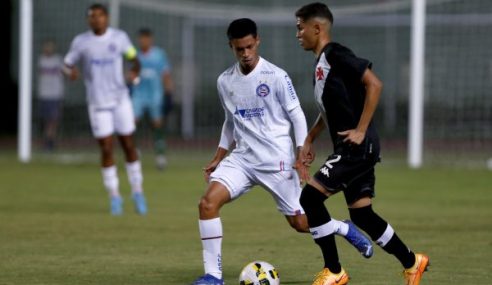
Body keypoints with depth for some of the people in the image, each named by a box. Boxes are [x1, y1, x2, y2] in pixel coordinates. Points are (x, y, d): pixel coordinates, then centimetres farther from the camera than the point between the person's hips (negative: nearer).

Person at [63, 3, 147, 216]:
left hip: (121, 99, 1)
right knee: (106, 149, -4)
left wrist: (135, 71, -10)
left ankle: (137, 192, 16)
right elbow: (68, 64, 5)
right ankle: (114, 197, 7)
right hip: (98, 103, -1)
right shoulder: (81, 42, -2)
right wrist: (70, 71, -19)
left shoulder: (119, 37, 0)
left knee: (129, 146, 4)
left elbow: (133, 57, 12)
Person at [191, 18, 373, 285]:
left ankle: (346, 230, 34)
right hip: (241, 158, 4)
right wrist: (217, 158, 16)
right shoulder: (224, 81, 6)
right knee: (208, 202, -18)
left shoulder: (276, 76, -9)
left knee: (300, 222, 2)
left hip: (276, 160, -4)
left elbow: (296, 115, -4)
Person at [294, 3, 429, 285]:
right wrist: (309, 141, 22)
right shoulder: (321, 63, 17)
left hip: (358, 145, -10)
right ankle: (412, 262, 23)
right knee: (361, 213, 11)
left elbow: (374, 84, -21)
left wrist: (361, 130, -20)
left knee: (311, 196, -13)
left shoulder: (336, 55, -12)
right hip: (349, 148, 10)